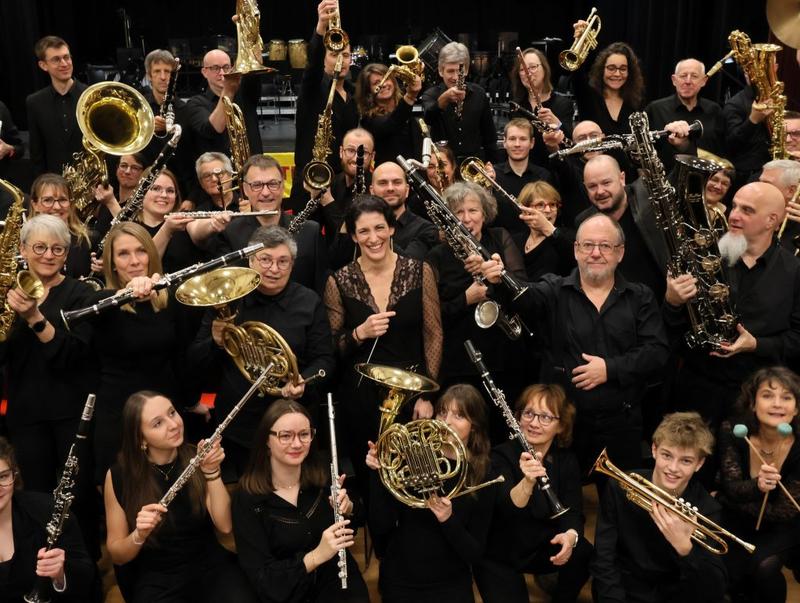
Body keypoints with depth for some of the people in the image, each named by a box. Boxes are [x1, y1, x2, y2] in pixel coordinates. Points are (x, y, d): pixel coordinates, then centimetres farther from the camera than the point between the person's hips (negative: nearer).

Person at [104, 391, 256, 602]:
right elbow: (117, 555, -2)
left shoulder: (196, 458, -2)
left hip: (210, 564, 1)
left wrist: (211, 471, -19)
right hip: (157, 580, -1)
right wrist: (139, 534, -21)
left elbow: (225, 525, -9)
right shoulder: (118, 475, -7)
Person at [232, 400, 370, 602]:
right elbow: (261, 577, -15)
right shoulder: (248, 496, -14)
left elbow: (358, 521, 9)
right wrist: (316, 556, -28)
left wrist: (348, 508, -13)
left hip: (337, 578, 2)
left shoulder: (322, 474, -5)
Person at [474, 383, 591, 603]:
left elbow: (573, 511, -13)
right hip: (499, 556, -3)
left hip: (544, 547, 4)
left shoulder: (567, 460, -4)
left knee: (582, 554, -24)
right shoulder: (500, 456, -18)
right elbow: (509, 509, -33)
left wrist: (571, 534, -35)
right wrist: (527, 481, -54)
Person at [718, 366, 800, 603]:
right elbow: (731, 487, -22)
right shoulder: (733, 431, -20)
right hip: (735, 520, 1)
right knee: (728, 575, -20)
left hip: (778, 527, -1)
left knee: (764, 567, -28)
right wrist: (757, 486, -43)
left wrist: (737, 499, -16)